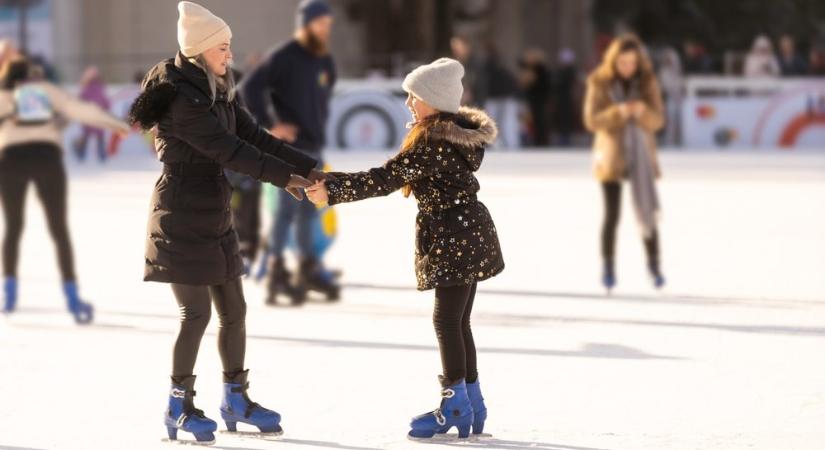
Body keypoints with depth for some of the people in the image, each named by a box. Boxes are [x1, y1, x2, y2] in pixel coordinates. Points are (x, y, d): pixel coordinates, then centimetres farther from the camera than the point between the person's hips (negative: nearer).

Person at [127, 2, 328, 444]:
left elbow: (254, 136, 10)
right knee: (196, 313, -7)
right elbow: (227, 149, -20)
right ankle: (179, 407, 4)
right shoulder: (180, 98, -18)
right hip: (182, 217, -9)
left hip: (214, 216, 9)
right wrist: (282, 176, -15)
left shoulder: (219, 91, 10)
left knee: (234, 310, 10)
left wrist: (308, 167, 2)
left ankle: (235, 399, 21)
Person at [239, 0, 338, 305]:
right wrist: (270, 126, -18)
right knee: (289, 207, -8)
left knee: (309, 208, 14)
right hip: (290, 146, -8)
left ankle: (307, 269, 24)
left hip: (313, 146, 8)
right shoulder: (283, 58, -13)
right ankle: (277, 273, -5)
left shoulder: (325, 60, 11)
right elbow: (250, 88, -18)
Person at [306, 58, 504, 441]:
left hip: (453, 238, -10)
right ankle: (472, 403, 20)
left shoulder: (431, 142, -19)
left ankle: (455, 405, 2)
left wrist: (333, 191, -22)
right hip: (470, 236, 10)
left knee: (447, 319, -3)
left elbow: (385, 179, -23)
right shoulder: (459, 132, 10)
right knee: (458, 320, 14)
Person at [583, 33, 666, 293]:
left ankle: (654, 265, 13)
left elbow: (657, 121, -2)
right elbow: (592, 120, -10)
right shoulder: (599, 83, -5)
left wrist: (643, 112, -24)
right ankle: (608, 268, 8)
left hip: (641, 155, 2)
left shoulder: (647, 83, 0)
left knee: (647, 213, -1)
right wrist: (618, 112, -26)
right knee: (611, 215, -3)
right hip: (612, 155, -1)